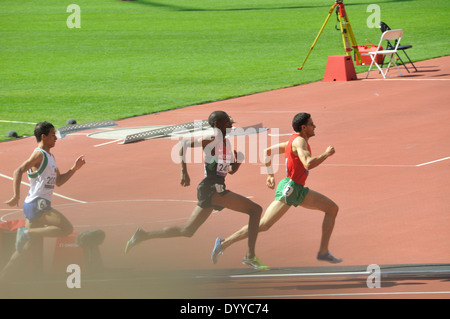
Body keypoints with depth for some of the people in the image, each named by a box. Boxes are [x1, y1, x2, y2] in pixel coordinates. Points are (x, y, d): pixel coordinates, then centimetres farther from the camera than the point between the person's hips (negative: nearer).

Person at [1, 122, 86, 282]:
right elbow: (19, 171, -22)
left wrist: (74, 169, 17)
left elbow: (59, 181, 28)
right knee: (67, 228, -19)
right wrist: (16, 196, -29)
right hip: (36, 204, -10)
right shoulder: (39, 154, -10)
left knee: (29, 246, 9)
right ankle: (26, 232, -15)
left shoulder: (50, 157, 20)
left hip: (41, 205, 10)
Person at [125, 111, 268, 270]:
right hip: (211, 188, -10)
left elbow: (231, 170, 26)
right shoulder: (212, 139, -9)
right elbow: (184, 144, -12)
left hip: (218, 189, 10)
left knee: (187, 230, 14)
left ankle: (143, 235, 20)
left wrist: (238, 161, 4)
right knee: (256, 210, -15)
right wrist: (184, 172, -16)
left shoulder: (227, 142, 17)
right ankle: (250, 256, -18)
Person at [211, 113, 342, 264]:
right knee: (263, 225, -13)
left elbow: (267, 151, 22)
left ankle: (323, 252, 9)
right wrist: (326, 154, -16)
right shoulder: (299, 141, -14)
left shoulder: (293, 141, 15)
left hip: (298, 190, 10)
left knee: (332, 208, 10)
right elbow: (308, 164, -31)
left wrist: (270, 175, 24)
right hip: (289, 188, -10)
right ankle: (224, 244, -9)